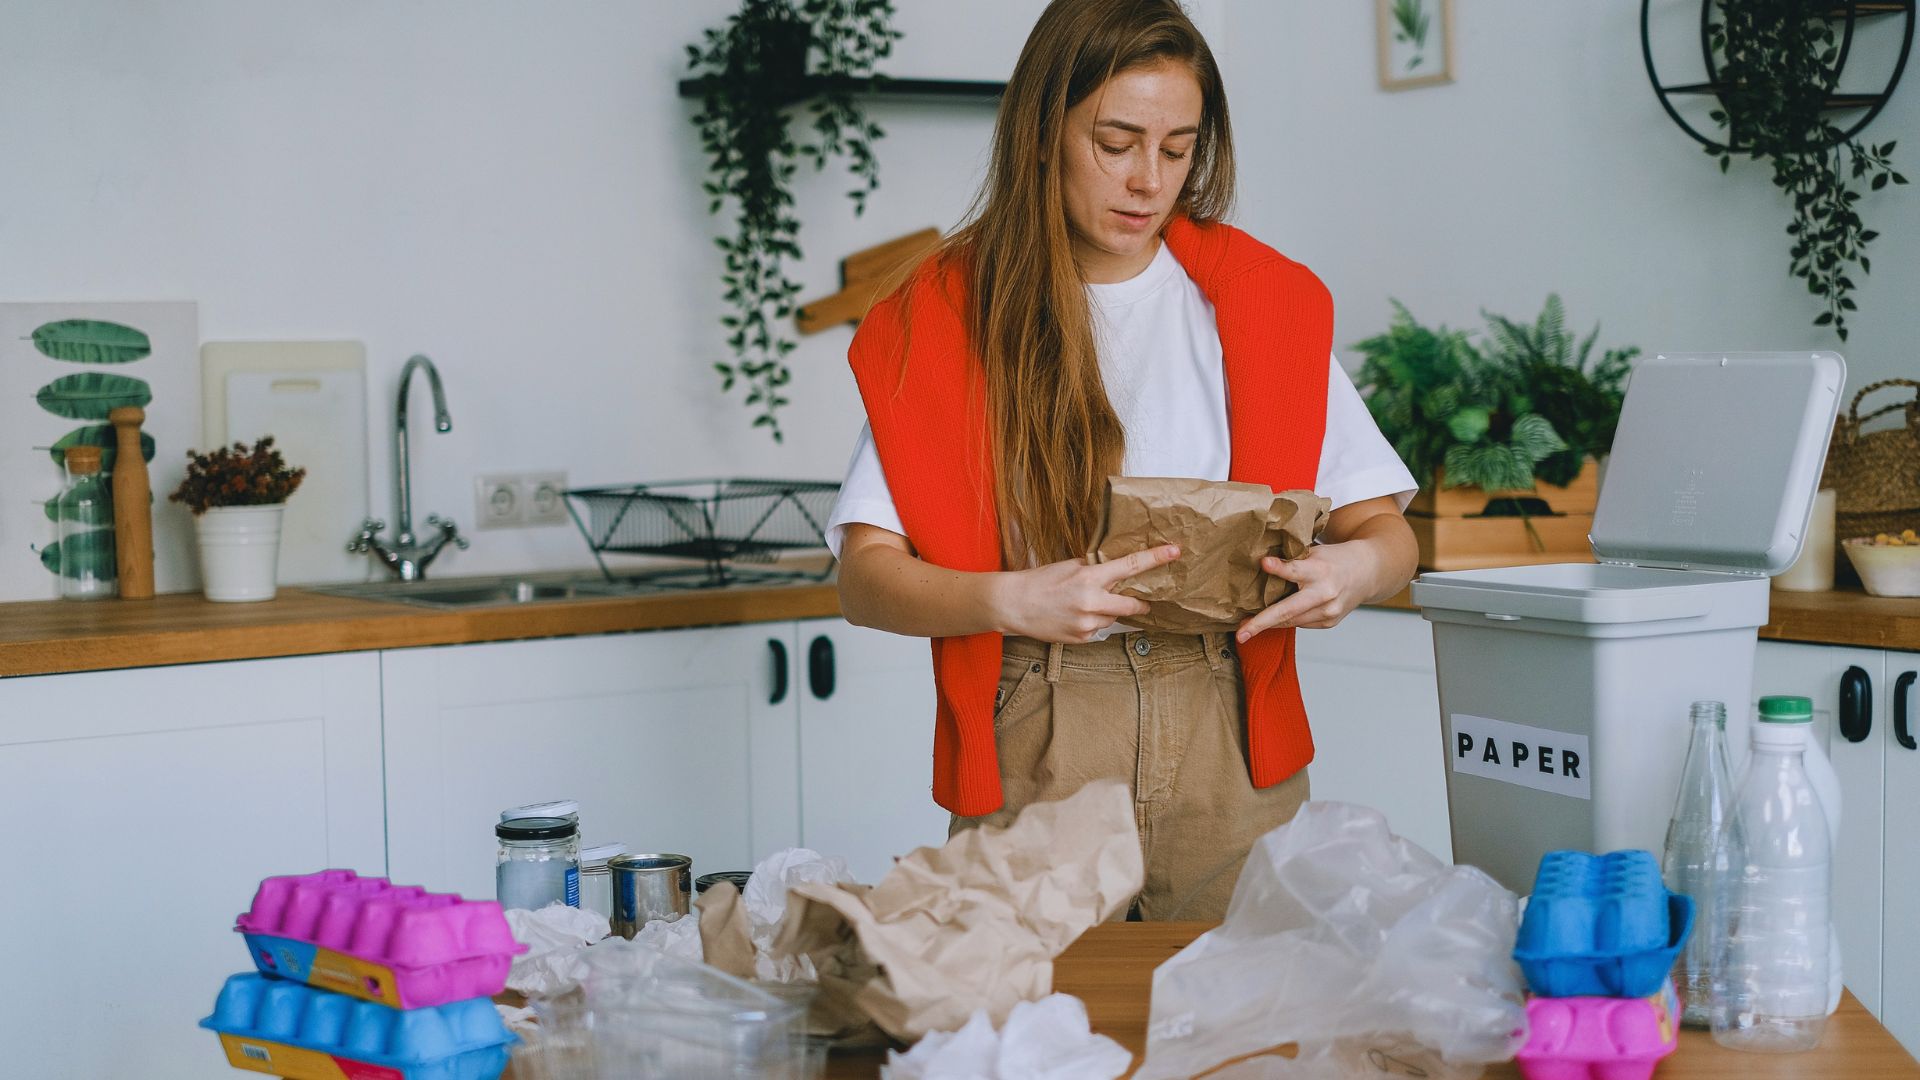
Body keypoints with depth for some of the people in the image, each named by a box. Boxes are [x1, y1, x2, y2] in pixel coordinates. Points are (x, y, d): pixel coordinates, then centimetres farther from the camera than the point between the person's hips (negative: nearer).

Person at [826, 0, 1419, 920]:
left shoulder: (1252, 302, 9)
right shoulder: (948, 319, 4)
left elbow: (1385, 528, 7)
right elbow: (866, 577, -4)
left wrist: (1358, 567, -17)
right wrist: (1011, 600, -23)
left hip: (1224, 738, 2)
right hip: (1031, 756, -1)